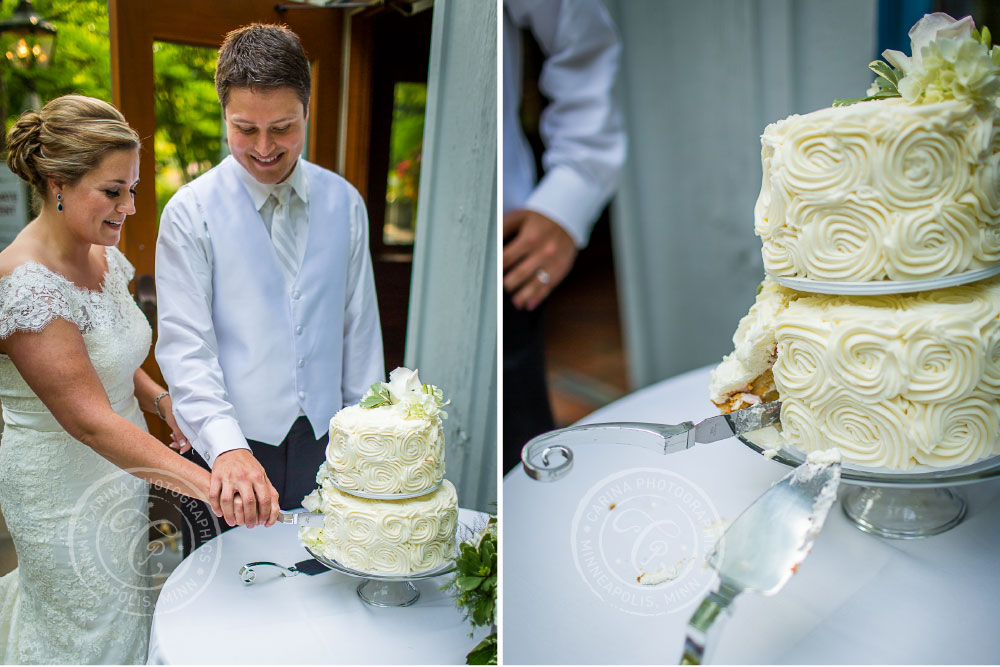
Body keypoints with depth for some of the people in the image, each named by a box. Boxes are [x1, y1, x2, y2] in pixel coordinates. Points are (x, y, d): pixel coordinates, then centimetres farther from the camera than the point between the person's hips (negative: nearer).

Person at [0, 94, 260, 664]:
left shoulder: (105, 258, 0)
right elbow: (89, 419, -31)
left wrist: (161, 401, -4)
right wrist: (209, 485, -36)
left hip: (117, 471, 8)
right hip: (66, 492, -8)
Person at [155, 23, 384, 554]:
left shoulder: (343, 202, 3)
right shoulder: (191, 213, -7)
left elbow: (360, 329, 7)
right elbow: (184, 349, -11)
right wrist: (227, 446, -26)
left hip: (324, 444, 3)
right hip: (229, 454, -2)